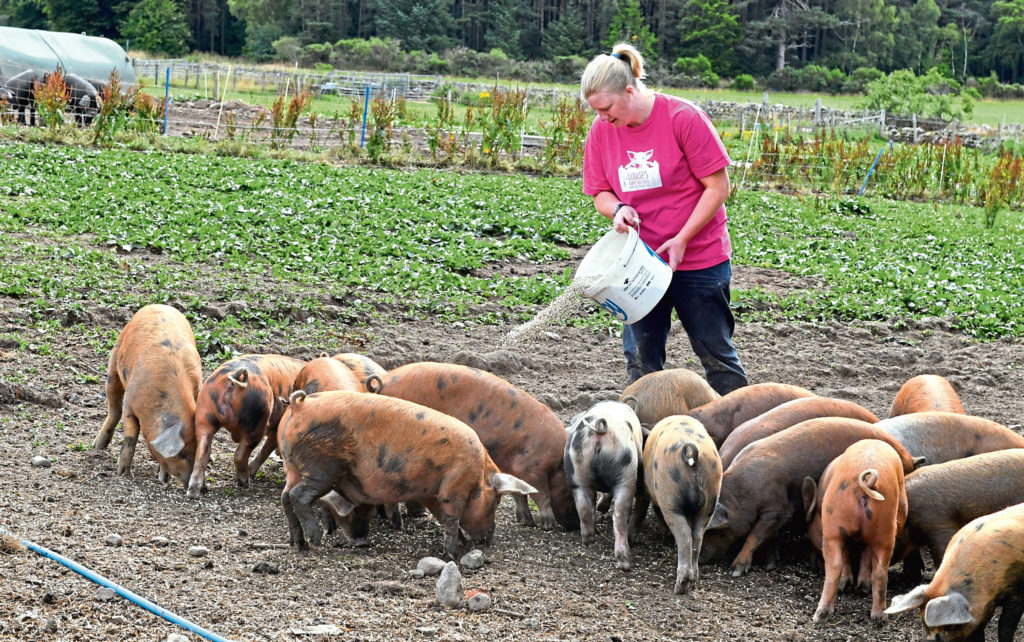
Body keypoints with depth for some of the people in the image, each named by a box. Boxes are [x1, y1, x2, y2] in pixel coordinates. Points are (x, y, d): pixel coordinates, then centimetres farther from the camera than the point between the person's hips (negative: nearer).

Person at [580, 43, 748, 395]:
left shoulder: (683, 118, -15)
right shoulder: (602, 130, -1)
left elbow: (718, 187, -12)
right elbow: (600, 193, 9)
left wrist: (681, 240, -16)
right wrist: (617, 209, -15)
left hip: (700, 258, -4)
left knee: (716, 353, 4)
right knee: (641, 360, 6)